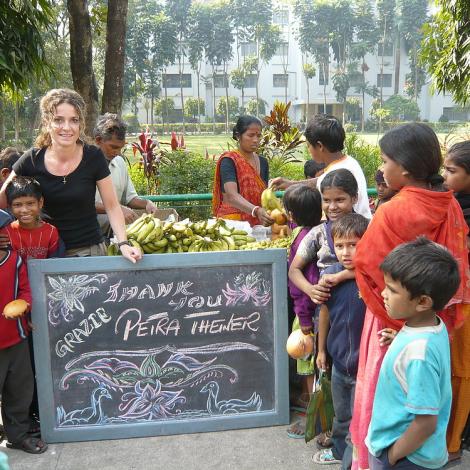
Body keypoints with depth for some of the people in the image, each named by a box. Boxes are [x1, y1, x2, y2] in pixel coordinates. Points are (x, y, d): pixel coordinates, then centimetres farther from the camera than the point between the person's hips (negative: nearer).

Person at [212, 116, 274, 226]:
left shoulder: (263, 162, 12)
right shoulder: (229, 161, -7)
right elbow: (232, 196, -20)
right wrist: (256, 211, -35)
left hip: (257, 223, 5)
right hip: (233, 221, -5)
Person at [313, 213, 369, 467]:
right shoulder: (330, 275, -8)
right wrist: (321, 349, 14)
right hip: (339, 361, 5)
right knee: (341, 415, 27)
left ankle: (351, 461, 34)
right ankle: (339, 451, 51)